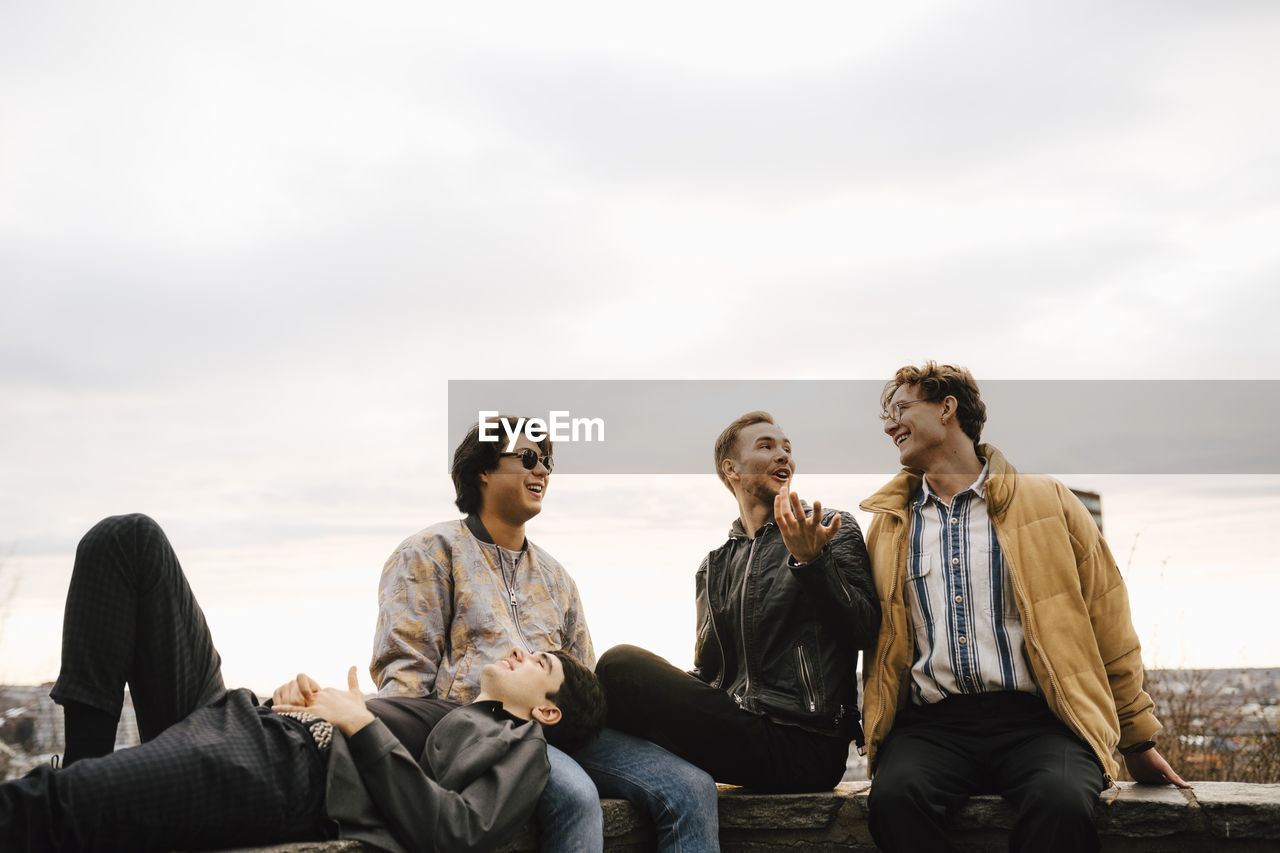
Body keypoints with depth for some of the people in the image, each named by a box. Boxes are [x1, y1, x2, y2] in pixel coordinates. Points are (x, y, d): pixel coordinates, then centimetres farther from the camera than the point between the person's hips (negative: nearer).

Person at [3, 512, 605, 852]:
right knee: (128, 539, -2)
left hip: (295, 771, -9)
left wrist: (361, 723, -10)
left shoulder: (519, 750, 12)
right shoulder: (437, 711, 37)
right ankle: (87, 763, -9)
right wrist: (300, 695, 6)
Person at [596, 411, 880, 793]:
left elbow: (864, 631, -6)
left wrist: (810, 561, -20)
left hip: (804, 746, -5)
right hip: (733, 726, 6)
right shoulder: (714, 568, 22)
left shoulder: (834, 530, 8)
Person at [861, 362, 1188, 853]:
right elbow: (875, 636, 22)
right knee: (895, 794, -32)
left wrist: (1138, 740, 14)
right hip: (931, 723, 2)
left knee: (1062, 800, -35)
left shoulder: (1046, 501, 12)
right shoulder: (888, 523, 20)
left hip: (1035, 717, -1)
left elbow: (1107, 623, 13)